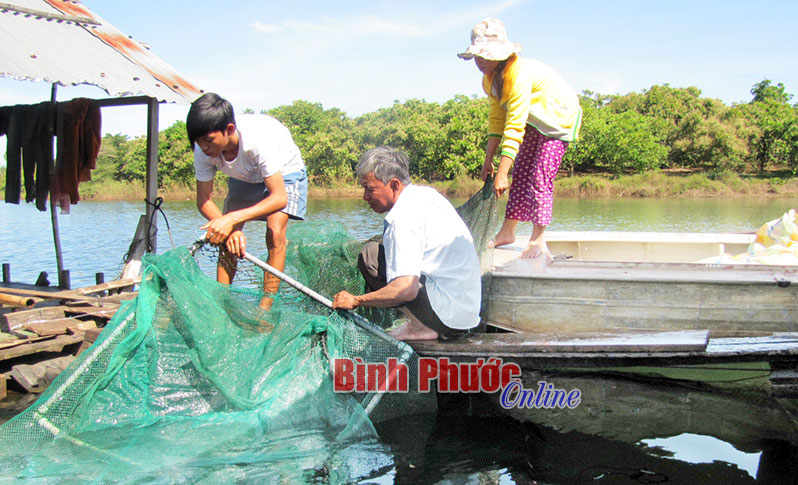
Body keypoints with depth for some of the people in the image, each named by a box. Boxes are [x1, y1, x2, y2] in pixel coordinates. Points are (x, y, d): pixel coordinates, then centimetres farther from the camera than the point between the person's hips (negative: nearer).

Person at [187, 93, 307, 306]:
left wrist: (231, 219, -50)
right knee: (227, 238, -10)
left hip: (283, 173, -5)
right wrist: (230, 229, -37)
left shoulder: (257, 138, -42)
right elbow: (203, 200, -18)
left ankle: (265, 309, -16)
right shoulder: (203, 150, -27)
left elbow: (279, 198, -41)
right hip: (244, 177, 5)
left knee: (275, 233, -23)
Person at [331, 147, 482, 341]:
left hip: (448, 316, -10)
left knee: (370, 255, -12)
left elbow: (406, 289, -28)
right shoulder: (426, 193, 9)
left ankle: (420, 326, -9)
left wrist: (356, 301, -16)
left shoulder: (405, 216, -19)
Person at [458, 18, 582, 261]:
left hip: (559, 117, -9)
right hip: (535, 122, 9)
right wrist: (488, 159, -4)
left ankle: (537, 241, -12)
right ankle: (507, 232, 10)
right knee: (520, 174, 5)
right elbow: (497, 120, 1)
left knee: (540, 176, -16)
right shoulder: (489, 79, -6)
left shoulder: (519, 75, -34)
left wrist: (501, 174, -38)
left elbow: (515, 128, -37)